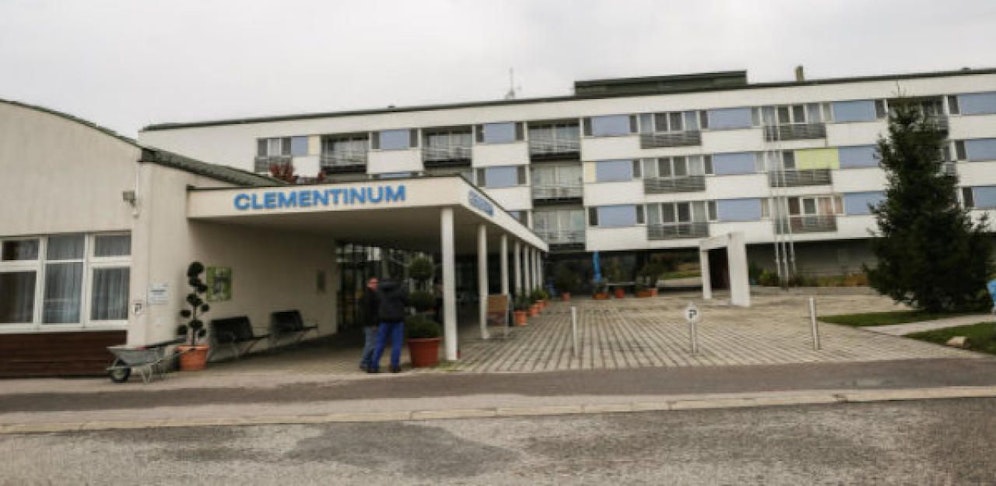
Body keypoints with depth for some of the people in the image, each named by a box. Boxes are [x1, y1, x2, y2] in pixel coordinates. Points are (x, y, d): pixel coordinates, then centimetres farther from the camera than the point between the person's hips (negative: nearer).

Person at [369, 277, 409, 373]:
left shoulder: (379, 288, 7)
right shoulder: (401, 288, 0)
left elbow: (376, 304, 6)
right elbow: (406, 302, 2)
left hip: (384, 319, 2)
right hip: (398, 318, -2)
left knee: (380, 343, 6)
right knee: (396, 343, 2)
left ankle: (373, 366, 4)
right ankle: (395, 366, 1)